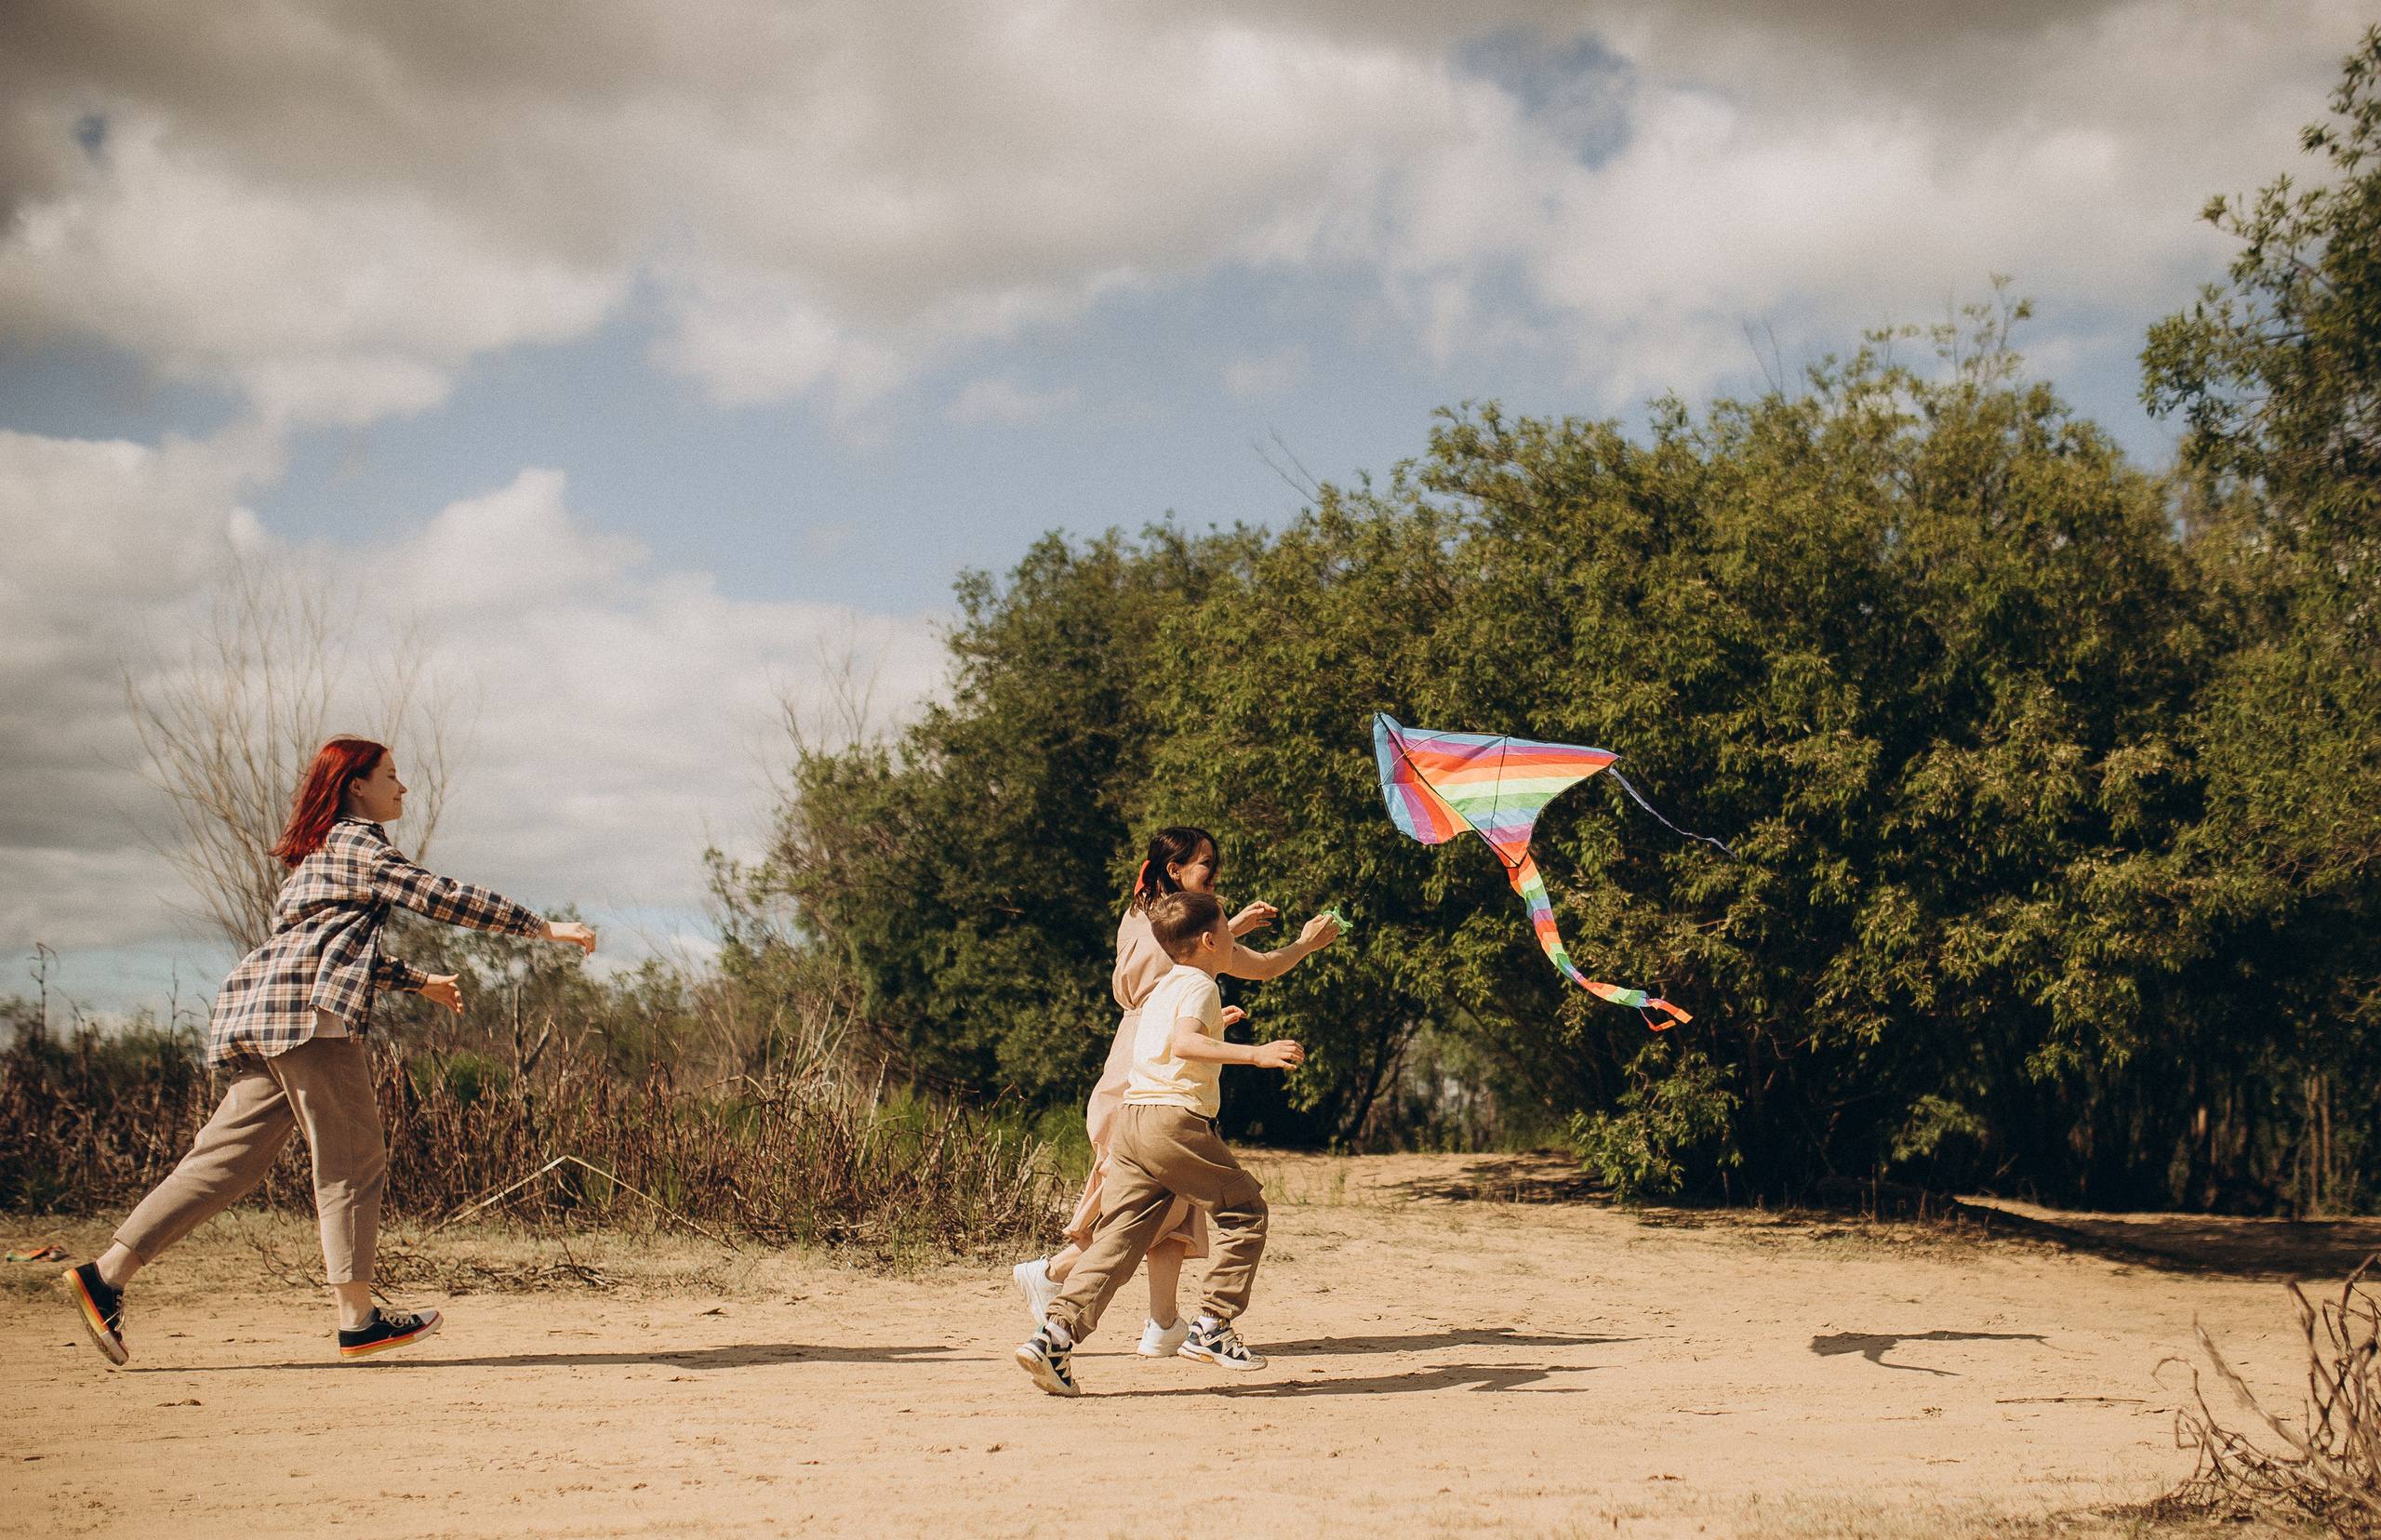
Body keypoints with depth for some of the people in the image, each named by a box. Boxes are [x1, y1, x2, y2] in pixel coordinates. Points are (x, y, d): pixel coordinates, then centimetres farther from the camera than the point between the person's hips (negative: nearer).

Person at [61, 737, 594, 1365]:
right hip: (308, 1008, -10)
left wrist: (420, 981, 37)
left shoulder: (322, 852, 30)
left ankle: (104, 1277, 1)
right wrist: (543, 927, -7)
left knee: (228, 1161, 6)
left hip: (262, 1013, 10)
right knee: (353, 1161, -6)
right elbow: (439, 895, -9)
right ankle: (358, 1321, -6)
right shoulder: (356, 844, 0)